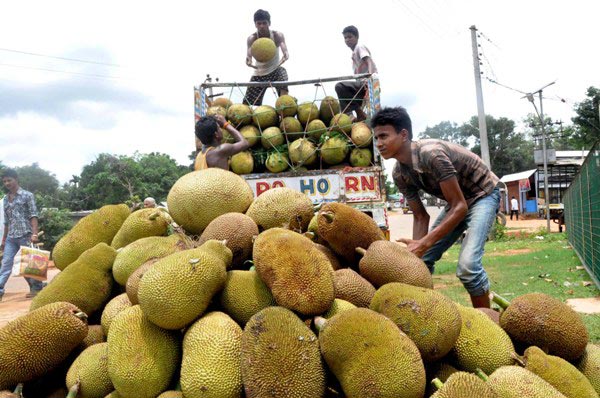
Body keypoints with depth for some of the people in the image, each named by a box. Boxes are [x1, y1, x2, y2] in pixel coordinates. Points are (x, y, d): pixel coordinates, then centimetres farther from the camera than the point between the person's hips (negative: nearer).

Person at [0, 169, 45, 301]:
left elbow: (33, 216, -6)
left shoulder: (27, 195, -1)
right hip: (11, 237, 5)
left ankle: (36, 288, 13)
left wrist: (34, 233, -17)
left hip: (25, 235, -5)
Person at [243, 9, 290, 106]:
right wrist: (248, 60, -52)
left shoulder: (277, 35, -16)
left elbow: (285, 50, -30)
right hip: (259, 74, 2)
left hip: (275, 70, -1)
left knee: (282, 72, -38)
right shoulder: (252, 38, -15)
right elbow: (249, 55, -27)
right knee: (247, 104, -2)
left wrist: (285, 55, -54)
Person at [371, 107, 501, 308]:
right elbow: (421, 217, -3)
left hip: (483, 194, -7)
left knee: (467, 264, -24)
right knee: (422, 260, 2)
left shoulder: (431, 154, -34)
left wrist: (424, 243, -35)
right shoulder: (399, 174, -10)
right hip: (456, 201, 7)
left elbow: (460, 207, -31)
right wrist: (416, 248, -16)